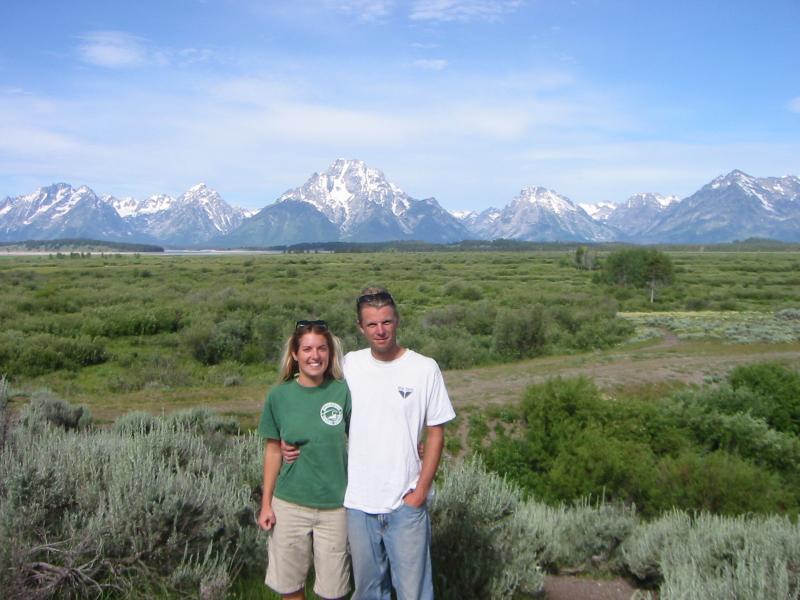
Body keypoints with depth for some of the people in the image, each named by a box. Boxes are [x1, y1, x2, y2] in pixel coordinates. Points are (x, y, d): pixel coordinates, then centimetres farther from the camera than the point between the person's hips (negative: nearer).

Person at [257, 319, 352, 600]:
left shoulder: (342, 391, -7)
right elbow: (272, 450, 3)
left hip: (334, 504, -1)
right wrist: (266, 504, 4)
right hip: (290, 504, 1)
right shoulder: (279, 396, -3)